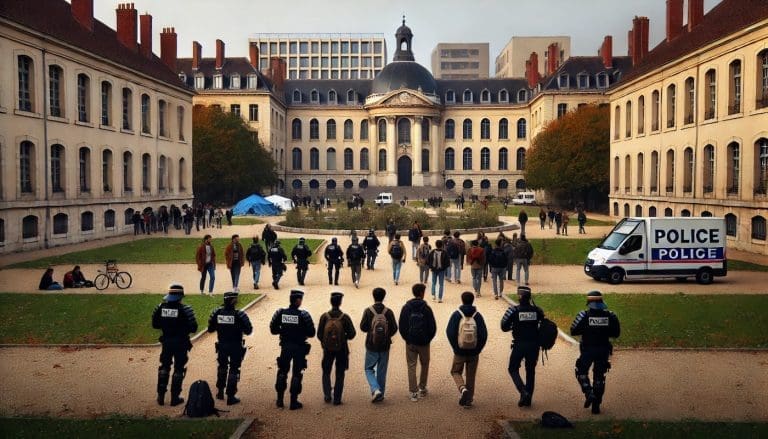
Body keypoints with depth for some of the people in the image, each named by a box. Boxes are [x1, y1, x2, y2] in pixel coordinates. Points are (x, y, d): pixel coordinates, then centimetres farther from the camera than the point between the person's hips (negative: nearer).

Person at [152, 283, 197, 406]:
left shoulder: (160, 307, -5)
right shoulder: (185, 310, -17)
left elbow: (155, 325, 4)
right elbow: (193, 328, -15)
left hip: (166, 342, 4)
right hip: (181, 343, -4)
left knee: (164, 367, 18)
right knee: (178, 369, 8)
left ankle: (161, 396, 20)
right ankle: (175, 397, 11)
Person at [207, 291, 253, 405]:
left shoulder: (217, 313, -8)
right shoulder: (239, 314, -18)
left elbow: (210, 329, 0)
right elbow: (248, 331, -14)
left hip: (222, 345, 4)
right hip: (236, 346, -4)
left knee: (222, 367, 25)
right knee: (233, 370, 7)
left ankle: (220, 391, 33)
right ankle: (230, 396, 10)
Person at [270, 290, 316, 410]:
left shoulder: (280, 313, -5)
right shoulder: (303, 315, -14)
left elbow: (273, 329, 0)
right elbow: (311, 333, -12)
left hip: (285, 347, 3)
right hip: (299, 348, -3)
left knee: (282, 372, 17)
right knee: (297, 374, 7)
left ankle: (280, 400, 22)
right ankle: (293, 402, 11)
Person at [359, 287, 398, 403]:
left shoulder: (368, 311, -11)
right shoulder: (388, 312, -7)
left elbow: (363, 327, -8)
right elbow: (394, 328, -5)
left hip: (371, 346, -2)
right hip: (385, 346, 2)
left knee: (369, 369, 12)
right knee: (381, 371, 13)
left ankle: (375, 389, -9)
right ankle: (380, 395, 19)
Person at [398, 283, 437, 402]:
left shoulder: (406, 307, -3)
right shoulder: (426, 308, -8)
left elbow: (401, 326, -1)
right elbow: (433, 327, -6)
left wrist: (407, 338, 11)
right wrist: (428, 339, 8)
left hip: (410, 342, 1)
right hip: (424, 342, -1)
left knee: (411, 366, 6)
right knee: (424, 365, 18)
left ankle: (413, 392, 3)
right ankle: (422, 388, 26)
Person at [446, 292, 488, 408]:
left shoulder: (456, 315, -8)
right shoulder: (477, 315, -4)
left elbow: (450, 332, -12)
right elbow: (484, 334, -7)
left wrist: (456, 348, -3)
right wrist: (477, 349, 1)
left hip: (460, 352, -2)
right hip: (474, 353, 2)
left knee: (456, 372, 15)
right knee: (471, 376, 14)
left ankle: (463, 389, -11)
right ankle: (468, 400, 16)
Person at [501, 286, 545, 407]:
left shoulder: (513, 310, -10)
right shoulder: (537, 310, -2)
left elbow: (504, 327, -6)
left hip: (519, 345, -3)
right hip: (534, 345, 3)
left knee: (513, 369, 12)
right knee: (530, 371, 15)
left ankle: (523, 392, -7)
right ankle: (528, 398, 18)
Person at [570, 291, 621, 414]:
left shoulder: (584, 315, -12)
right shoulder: (610, 316, -4)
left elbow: (573, 331, -10)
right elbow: (616, 333, 2)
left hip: (587, 350, -3)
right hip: (603, 350, 3)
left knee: (581, 372, 17)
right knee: (599, 376, 13)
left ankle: (589, 393, -4)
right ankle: (596, 405, 16)